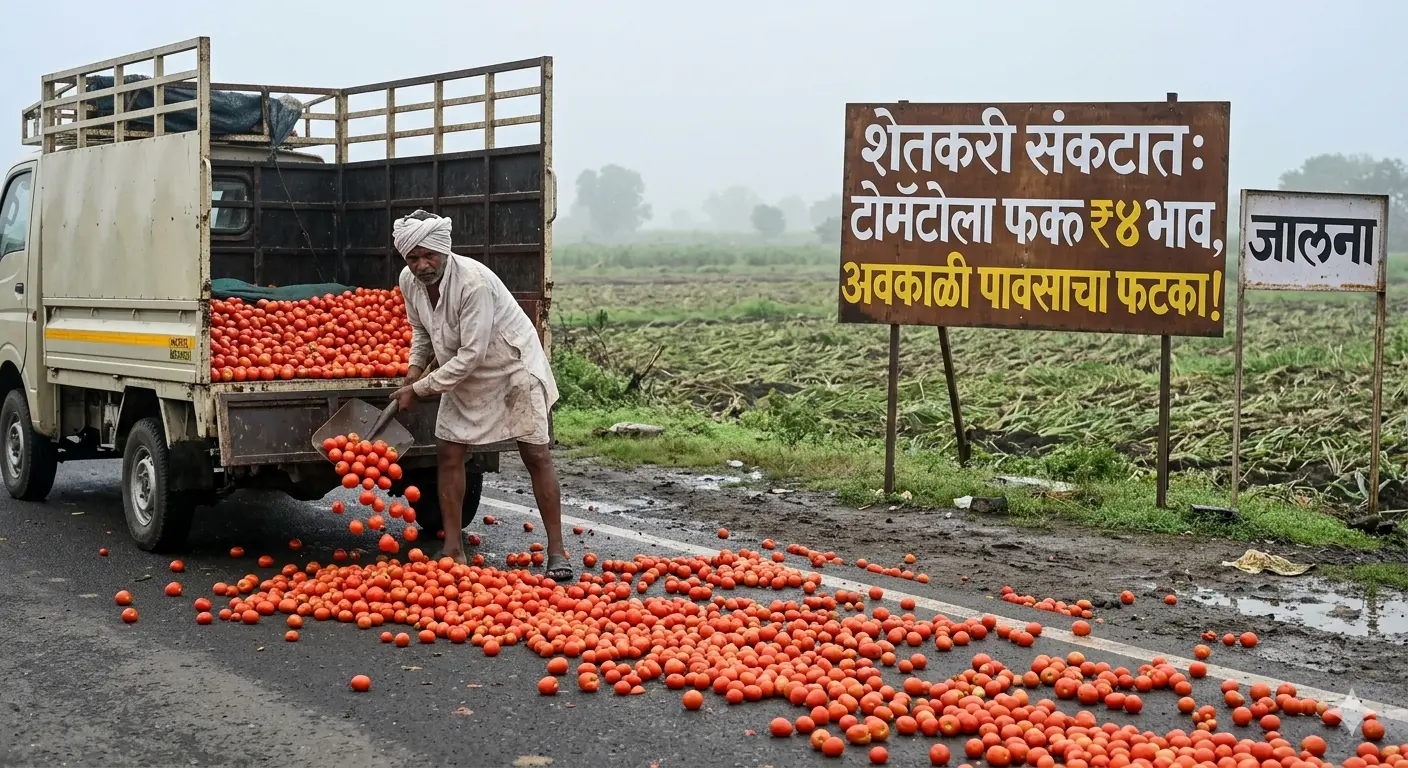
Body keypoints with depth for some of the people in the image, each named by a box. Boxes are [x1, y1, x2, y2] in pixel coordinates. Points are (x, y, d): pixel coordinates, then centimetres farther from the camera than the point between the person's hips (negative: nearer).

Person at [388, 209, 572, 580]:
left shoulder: (474, 282, -33)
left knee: (536, 455, -5)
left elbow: (471, 355, -31)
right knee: (448, 453, 0)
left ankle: (556, 550, 2)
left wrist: (419, 389, -25)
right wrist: (415, 366, -4)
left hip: (513, 367, -7)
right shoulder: (408, 281, -11)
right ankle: (453, 549, 9)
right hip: (463, 375, 7)